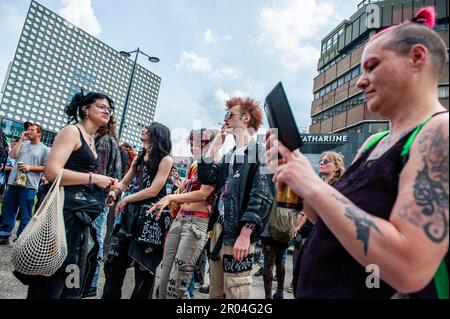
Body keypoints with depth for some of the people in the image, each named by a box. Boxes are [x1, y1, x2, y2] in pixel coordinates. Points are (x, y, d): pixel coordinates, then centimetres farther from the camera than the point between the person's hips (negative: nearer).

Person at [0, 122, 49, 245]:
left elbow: (47, 167, -3)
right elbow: (13, 155, 0)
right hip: (13, 182, 5)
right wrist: (21, 140, 1)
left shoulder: (44, 149, 2)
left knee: (25, 214, 2)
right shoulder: (23, 144, 15)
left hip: (28, 185, -5)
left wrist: (30, 168, -13)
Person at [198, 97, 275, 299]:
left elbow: (262, 197, -17)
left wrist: (245, 234, -22)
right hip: (219, 226, 8)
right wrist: (216, 144, 9)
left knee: (235, 292, 0)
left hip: (238, 231, -8)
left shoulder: (261, 153, -8)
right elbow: (206, 177, 9)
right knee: (215, 290, 18)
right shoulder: (231, 154, 16)